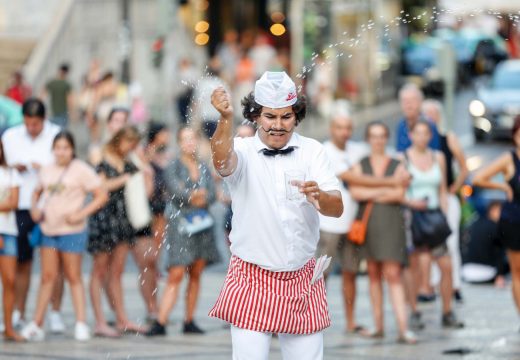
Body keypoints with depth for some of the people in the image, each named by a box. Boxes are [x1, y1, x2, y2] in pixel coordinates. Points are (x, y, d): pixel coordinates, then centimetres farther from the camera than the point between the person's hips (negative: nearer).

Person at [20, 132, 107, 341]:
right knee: (47, 277, 5)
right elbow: (38, 192, 26)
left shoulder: (81, 170, -6)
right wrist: (35, 209, 6)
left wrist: (81, 214, -16)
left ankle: (81, 324, 5)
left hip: (72, 231, -4)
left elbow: (101, 196, -8)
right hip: (48, 230, 4)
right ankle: (37, 324, 6)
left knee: (73, 277, 1)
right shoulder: (47, 171, 11)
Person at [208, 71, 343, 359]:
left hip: (302, 281, 3)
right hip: (252, 279, -3)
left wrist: (318, 196, -32)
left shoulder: (311, 151, 2)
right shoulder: (243, 150, -5)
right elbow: (222, 161, -30)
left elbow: (337, 208, -7)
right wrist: (226, 119, -50)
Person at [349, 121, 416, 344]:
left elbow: (399, 195, -5)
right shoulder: (359, 166, 12)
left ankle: (403, 329, -17)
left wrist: (370, 194, -7)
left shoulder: (397, 166, 9)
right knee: (374, 274, 4)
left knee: (393, 275, -11)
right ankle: (378, 326, 8)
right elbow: (355, 192, -4)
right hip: (367, 223, 2)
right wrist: (386, 191, -8)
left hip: (391, 223, -2)